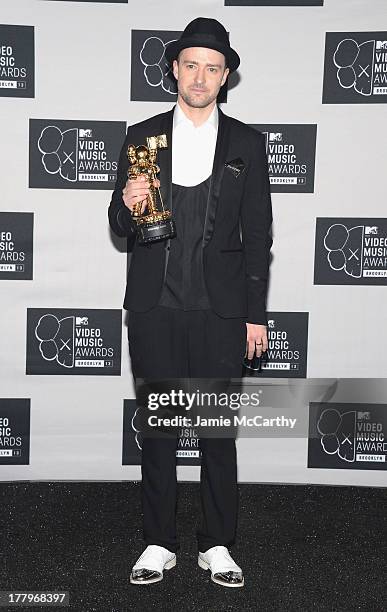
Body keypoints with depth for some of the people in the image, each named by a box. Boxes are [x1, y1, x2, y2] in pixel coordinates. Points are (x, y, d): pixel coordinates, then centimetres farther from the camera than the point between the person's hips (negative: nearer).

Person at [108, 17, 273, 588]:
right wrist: (127, 204, -15)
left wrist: (256, 314, 0)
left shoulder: (247, 143, 7)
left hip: (221, 307, 0)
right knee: (157, 425, 7)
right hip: (154, 306, 1)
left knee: (220, 427, 5)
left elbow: (258, 235, 5)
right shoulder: (142, 136, 8)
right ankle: (159, 543, 21)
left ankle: (217, 545, 20)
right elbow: (120, 228, 9)